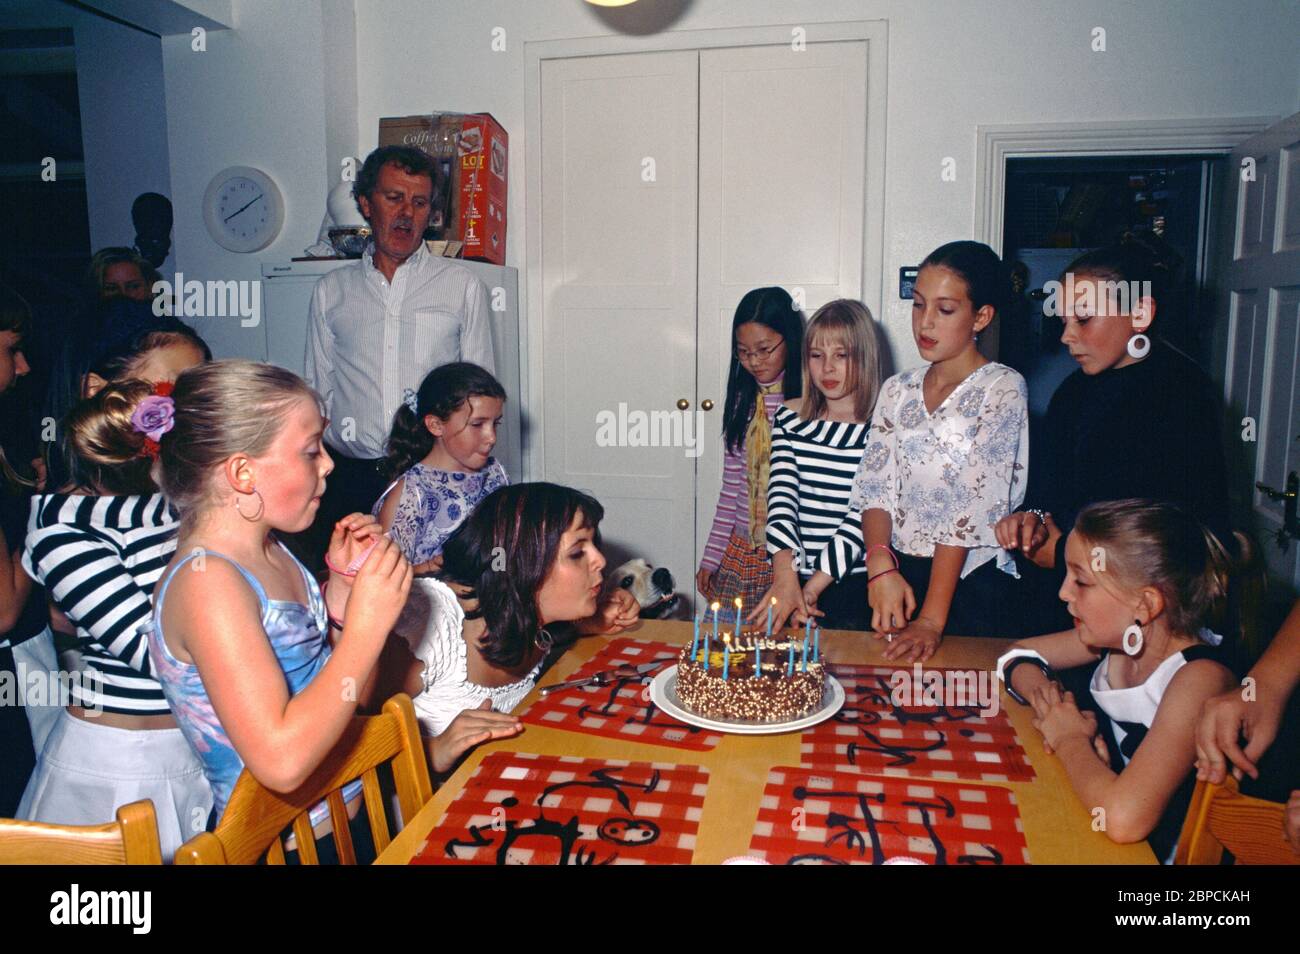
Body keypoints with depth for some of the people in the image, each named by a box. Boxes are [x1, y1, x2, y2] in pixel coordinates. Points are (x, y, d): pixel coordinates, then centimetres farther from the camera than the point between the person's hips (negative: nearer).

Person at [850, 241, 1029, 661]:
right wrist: (880, 565, -17)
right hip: (900, 576, 4)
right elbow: (875, 488, 2)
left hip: (974, 586, -3)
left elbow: (974, 504, -13)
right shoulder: (897, 390, 10)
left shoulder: (1001, 389, -6)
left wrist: (932, 620, -17)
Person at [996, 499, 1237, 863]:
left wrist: (1071, 740, -20)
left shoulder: (1200, 678, -25)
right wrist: (1045, 696, -12)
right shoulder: (1120, 635, -5)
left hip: (1156, 853, -6)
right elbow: (1019, 656, 9)